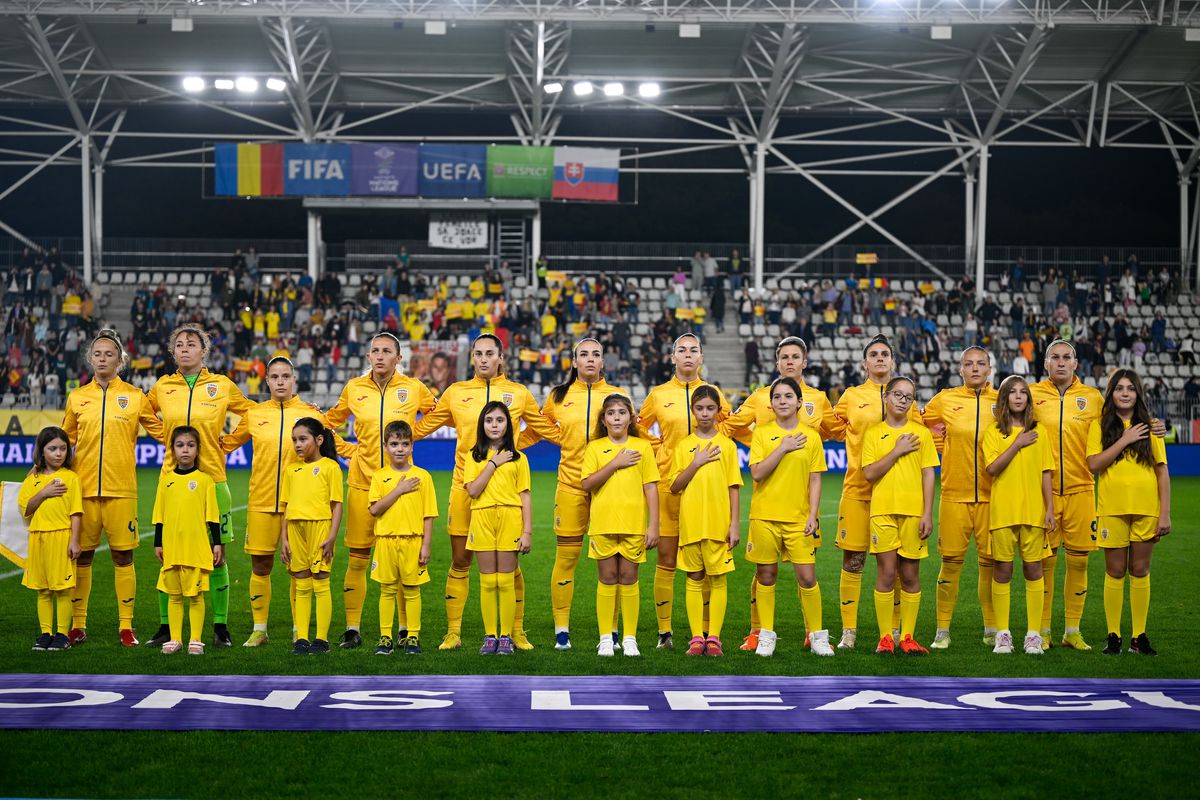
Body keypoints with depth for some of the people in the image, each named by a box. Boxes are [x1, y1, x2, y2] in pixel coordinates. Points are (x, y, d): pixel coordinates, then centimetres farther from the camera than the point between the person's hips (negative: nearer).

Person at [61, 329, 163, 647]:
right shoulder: (77, 397, 9)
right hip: (83, 487, 2)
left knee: (123, 555, 0)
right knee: (81, 555, 4)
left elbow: (159, 430, 11)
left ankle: (126, 626, 6)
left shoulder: (134, 396, 4)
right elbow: (65, 440, 18)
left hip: (121, 488, -1)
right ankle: (78, 624, 13)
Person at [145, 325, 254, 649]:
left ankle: (220, 627, 9)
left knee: (217, 556, 0)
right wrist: (170, 438, 13)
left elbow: (253, 412, 17)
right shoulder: (162, 387, 8)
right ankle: (166, 627, 11)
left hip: (211, 478, -1)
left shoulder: (222, 386, 4)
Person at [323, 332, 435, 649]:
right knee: (356, 559, 1)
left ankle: (405, 629, 12)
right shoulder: (354, 388, 5)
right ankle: (352, 629, 9)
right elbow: (331, 421, 21)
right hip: (362, 481, 1)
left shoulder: (414, 388, 0)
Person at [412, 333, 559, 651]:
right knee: (460, 561, 3)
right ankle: (453, 632, 11)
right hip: (465, 484, 1)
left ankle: (517, 632, 13)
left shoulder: (518, 393, 7)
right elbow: (422, 427, 16)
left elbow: (548, 430, 16)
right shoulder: (456, 392, 8)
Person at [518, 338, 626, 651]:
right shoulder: (559, 396, 7)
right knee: (566, 558, 0)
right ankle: (561, 630, 9)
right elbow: (535, 431, 18)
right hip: (571, 484, 0)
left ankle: (611, 631, 11)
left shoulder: (618, 395, 7)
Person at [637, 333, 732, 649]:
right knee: (666, 559, -1)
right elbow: (639, 428, 19)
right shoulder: (658, 394, 6)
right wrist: (658, 448, 6)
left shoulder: (713, 393, 7)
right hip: (667, 483, 0)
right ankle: (664, 631, 5)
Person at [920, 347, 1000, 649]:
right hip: (954, 494, -1)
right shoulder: (945, 400, 4)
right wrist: (943, 448, 8)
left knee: (991, 561, 4)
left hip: (991, 495, 1)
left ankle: (992, 630, 16)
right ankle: (942, 631, 8)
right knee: (951, 561, -1)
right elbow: (922, 427, 17)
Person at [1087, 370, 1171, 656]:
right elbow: (1093, 464, -9)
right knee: (1115, 572, 2)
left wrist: (1165, 514, -2)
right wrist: (1124, 440, -13)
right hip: (1112, 509, -1)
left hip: (1146, 509, 1)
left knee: (1140, 571, 5)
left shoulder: (1150, 427, 6)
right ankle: (1113, 635, 8)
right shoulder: (1100, 425, 3)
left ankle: (1139, 636, 11)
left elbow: (1162, 472, 4)